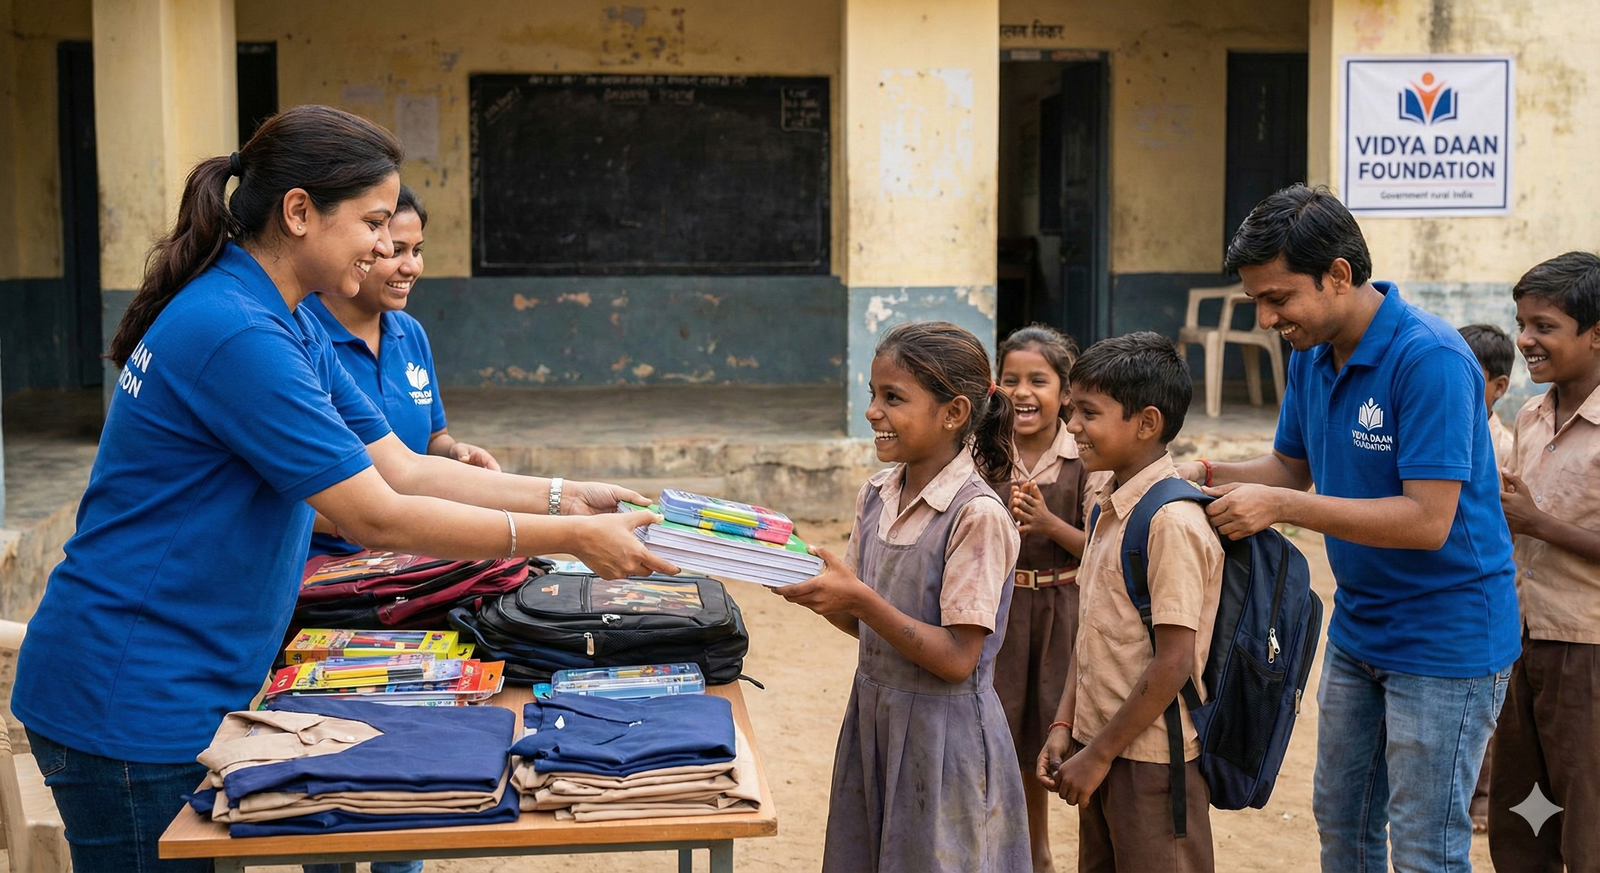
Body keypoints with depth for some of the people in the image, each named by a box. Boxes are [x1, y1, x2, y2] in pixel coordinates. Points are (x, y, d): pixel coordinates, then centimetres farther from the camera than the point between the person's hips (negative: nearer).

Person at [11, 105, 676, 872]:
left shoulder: (290, 326, 9)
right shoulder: (234, 335, -23)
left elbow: (401, 469, 9)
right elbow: (380, 518, -23)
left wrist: (563, 498, 1)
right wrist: (573, 539, -18)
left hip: (189, 690, 10)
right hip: (129, 706, -10)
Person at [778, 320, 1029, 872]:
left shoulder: (977, 516, -19)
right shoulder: (876, 496, 3)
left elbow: (958, 658, -20)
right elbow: (861, 624, 9)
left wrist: (860, 599, -25)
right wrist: (816, 590, -9)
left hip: (943, 734, -7)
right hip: (873, 717, 7)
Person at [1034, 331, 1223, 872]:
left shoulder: (1172, 521, -19)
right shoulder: (1108, 507, 8)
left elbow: (1173, 662, -21)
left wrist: (1099, 754, -15)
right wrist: (1065, 726, 8)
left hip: (1151, 761, -8)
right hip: (1102, 747, 8)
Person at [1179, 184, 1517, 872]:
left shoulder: (1429, 358, -24)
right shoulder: (1311, 355, 2)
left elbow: (1429, 520, -29)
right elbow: (1292, 465, 15)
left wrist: (1281, 506, -29)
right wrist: (1210, 475, -4)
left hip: (1443, 637, -8)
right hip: (1357, 630, 8)